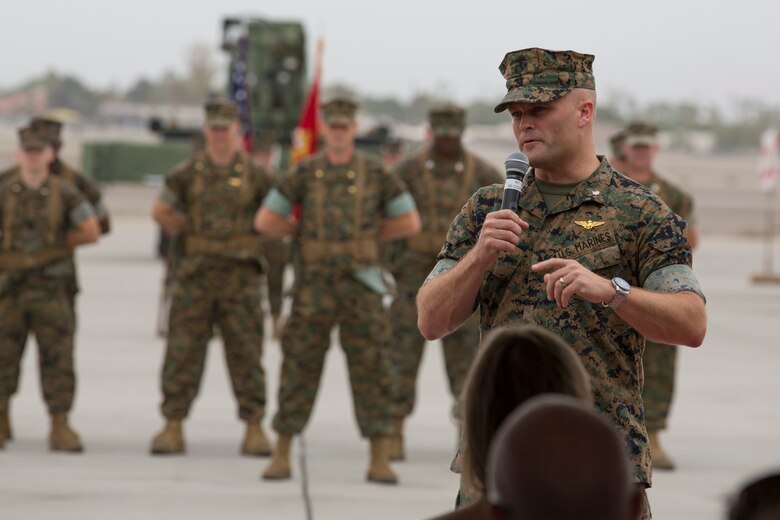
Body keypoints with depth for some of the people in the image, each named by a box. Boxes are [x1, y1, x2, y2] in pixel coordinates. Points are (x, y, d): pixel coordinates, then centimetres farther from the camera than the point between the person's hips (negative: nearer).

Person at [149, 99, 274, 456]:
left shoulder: (255, 176, 3)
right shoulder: (188, 174, 5)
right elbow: (160, 211, 16)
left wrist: (253, 239, 7)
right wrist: (185, 232, 11)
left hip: (240, 276, -1)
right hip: (195, 273, 1)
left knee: (246, 354, 0)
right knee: (182, 351, -1)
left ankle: (254, 429, 6)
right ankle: (173, 429, 3)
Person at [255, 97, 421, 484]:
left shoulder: (375, 174, 3)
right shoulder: (304, 173, 3)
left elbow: (410, 222, 8)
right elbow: (265, 222, 3)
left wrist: (368, 234, 5)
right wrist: (304, 232, 5)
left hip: (361, 282, 0)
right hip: (314, 284, 0)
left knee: (370, 369, -2)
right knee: (299, 367, 1)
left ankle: (379, 462, 1)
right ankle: (281, 457, 8)